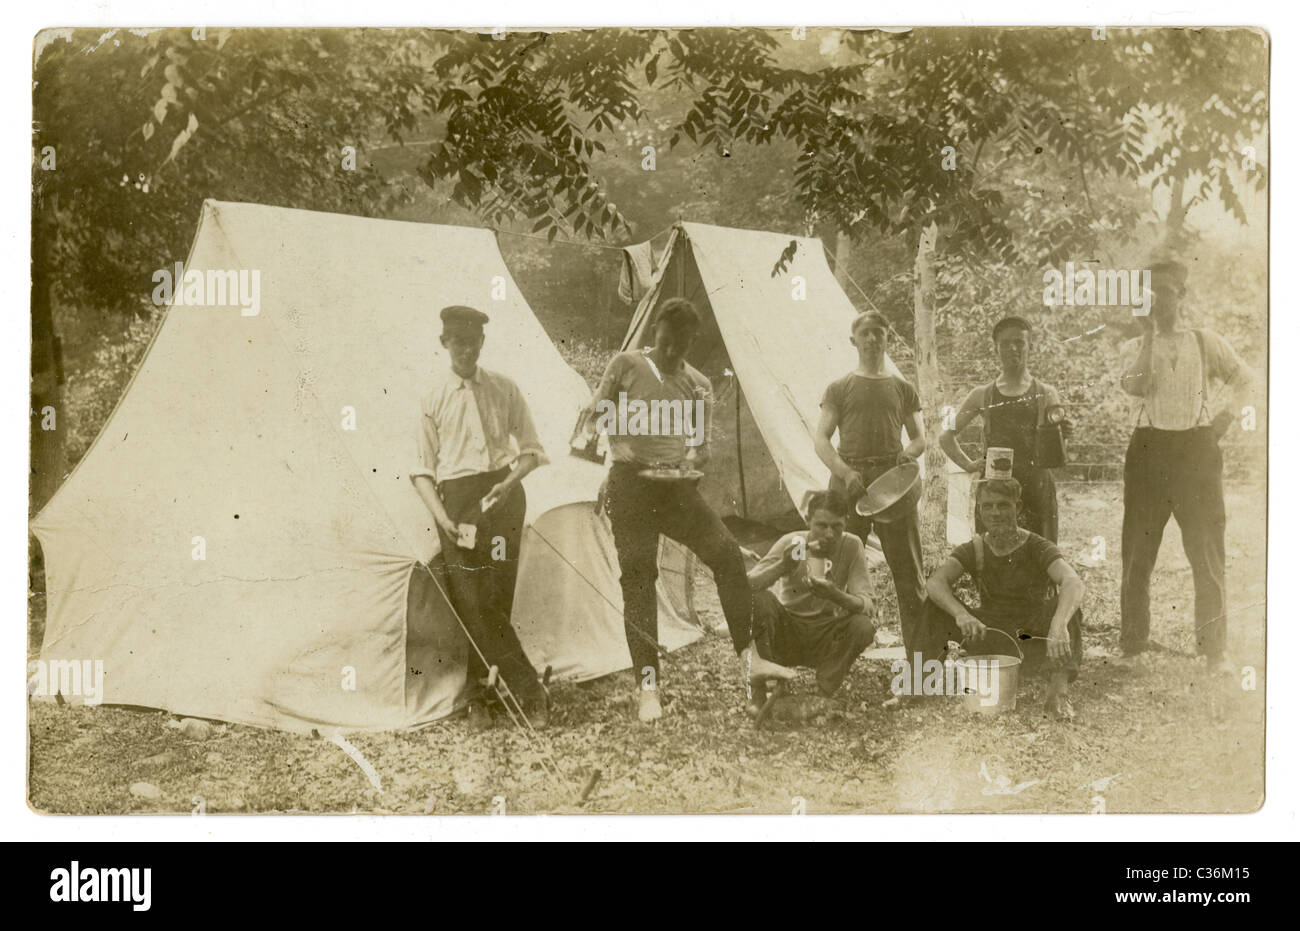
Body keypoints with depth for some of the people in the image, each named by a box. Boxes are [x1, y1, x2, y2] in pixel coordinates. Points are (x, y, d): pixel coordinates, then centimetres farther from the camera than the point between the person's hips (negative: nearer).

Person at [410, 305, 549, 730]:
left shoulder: (505, 389, 8)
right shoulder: (433, 400, 4)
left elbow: (532, 450, 12)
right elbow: (422, 470, 6)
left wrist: (510, 482, -8)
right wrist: (442, 517, -8)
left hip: (503, 495, 1)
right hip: (458, 499, -1)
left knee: (497, 597, 0)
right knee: (473, 602, -9)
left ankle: (477, 692, 14)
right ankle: (528, 689, -1)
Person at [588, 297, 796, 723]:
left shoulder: (698, 385, 12)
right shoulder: (626, 366, 2)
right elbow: (597, 414, 8)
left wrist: (693, 464, -4)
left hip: (678, 487, 3)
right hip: (631, 485, -3)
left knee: (727, 552, -12)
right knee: (638, 578, -5)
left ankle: (750, 656, -7)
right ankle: (648, 685, -2)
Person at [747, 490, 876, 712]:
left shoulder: (852, 546, -11)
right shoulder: (790, 543, -12)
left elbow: (865, 604, -18)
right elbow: (747, 585, -22)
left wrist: (835, 595, -40)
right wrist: (782, 567, -40)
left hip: (826, 639, 0)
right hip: (785, 632, 0)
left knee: (863, 626, -28)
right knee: (758, 600, -28)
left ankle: (823, 696, -15)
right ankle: (760, 691, -21)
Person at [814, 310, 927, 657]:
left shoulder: (902, 389, 16)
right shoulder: (839, 388, 11)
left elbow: (920, 438, 17)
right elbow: (821, 439, 3)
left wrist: (908, 452, -7)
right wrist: (845, 472, -13)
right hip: (850, 479, -1)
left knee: (907, 565, -1)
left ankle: (918, 642, 3)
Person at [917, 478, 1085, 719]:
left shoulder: (1038, 548, -13)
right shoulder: (973, 550, -4)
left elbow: (1073, 582, -33)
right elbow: (935, 582, -22)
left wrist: (1058, 625, -54)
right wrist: (961, 614, -44)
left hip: (1033, 639, -2)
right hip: (990, 640, 2)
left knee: (1069, 603, -29)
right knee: (934, 605, -17)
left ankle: (1059, 689, -37)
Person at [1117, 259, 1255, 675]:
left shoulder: (1207, 342, 11)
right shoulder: (1136, 347, 9)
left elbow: (1246, 380, 19)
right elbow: (1136, 385, -10)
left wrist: (1229, 416, 3)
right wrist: (1149, 333, -9)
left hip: (1196, 449, 0)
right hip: (1149, 449, 0)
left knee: (1207, 552, -2)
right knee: (1137, 552, 2)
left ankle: (1215, 652, 5)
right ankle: (1131, 648, 10)